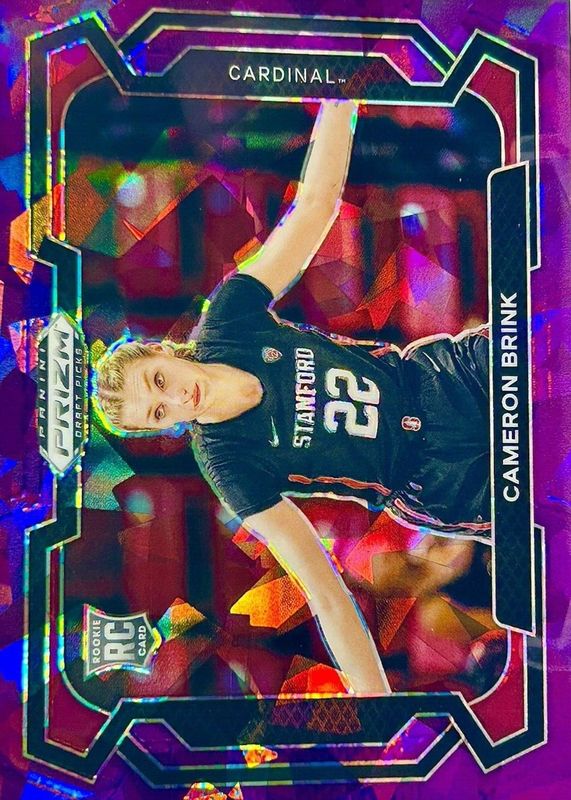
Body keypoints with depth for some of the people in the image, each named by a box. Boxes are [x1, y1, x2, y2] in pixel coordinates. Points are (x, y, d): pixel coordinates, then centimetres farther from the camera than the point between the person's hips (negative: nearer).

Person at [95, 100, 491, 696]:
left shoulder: (226, 323, -15)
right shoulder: (229, 462, -22)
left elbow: (317, 203, -17)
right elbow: (322, 591, -22)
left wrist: (339, 103, -25)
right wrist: (373, 692, -28)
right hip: (446, 483, -4)